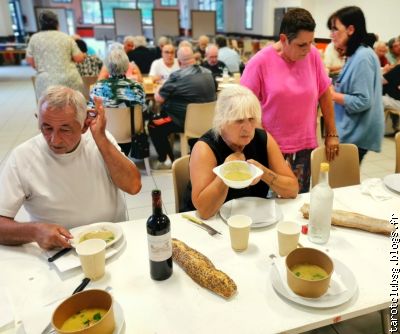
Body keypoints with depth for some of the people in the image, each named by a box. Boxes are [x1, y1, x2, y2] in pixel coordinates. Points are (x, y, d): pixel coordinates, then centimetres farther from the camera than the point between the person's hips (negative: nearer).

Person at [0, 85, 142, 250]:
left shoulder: (100, 139, -5)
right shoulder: (22, 157, -9)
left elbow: (133, 186, -14)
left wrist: (101, 139, -20)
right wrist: (34, 231, -27)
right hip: (60, 252, 0)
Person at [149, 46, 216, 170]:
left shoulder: (177, 76, -18)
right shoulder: (208, 73, 2)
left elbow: (159, 98, -14)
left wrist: (157, 92, 10)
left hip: (185, 122, -7)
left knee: (153, 125, 12)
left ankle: (164, 160, 15)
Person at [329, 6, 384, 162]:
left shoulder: (362, 57, -17)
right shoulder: (356, 55, 12)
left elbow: (362, 101, -21)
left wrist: (331, 95, -15)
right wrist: (333, 89, 7)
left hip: (355, 135, -9)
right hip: (351, 132, 9)